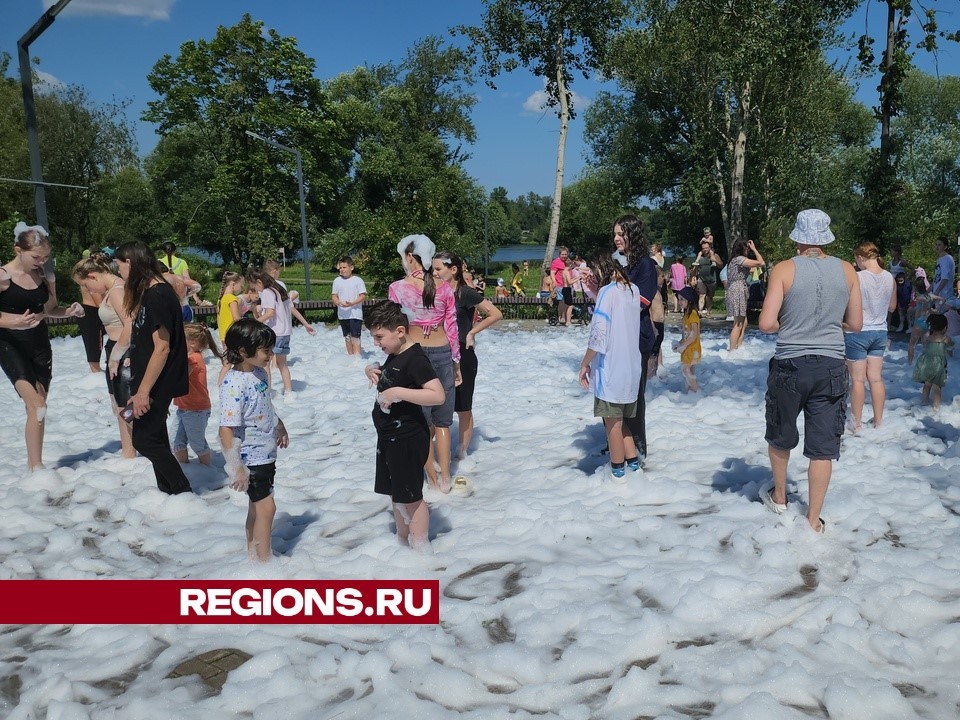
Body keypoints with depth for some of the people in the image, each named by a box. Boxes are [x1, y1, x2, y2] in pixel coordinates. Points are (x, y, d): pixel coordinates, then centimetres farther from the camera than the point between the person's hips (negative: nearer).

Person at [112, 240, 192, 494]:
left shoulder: (157, 295, -19)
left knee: (144, 439, -6)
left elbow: (162, 347, -22)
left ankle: (183, 493, 1)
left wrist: (144, 391, -22)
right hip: (152, 381, 10)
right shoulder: (149, 292, 11)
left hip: (158, 382, -10)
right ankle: (167, 492, 24)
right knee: (155, 438, 15)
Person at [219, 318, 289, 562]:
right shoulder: (233, 384, -24)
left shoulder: (259, 373, 3)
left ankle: (253, 553, 30)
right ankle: (264, 560, 9)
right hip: (250, 458, -9)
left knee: (257, 506, 17)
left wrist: (279, 427, 30)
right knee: (266, 507, -3)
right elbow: (226, 429, -26)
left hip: (266, 454, 9)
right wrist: (236, 468, -25)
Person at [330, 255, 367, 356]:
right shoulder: (337, 280, 7)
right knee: (347, 337, 14)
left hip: (355, 313, -5)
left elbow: (363, 296, -8)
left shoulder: (357, 280, -5)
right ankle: (350, 355, 25)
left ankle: (357, 356, -11)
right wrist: (338, 302, -14)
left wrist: (352, 303, -22)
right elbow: (334, 295, 8)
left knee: (355, 337, -11)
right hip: (342, 314, 5)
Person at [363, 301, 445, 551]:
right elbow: (383, 372, 29)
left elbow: (438, 395, -33)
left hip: (407, 440, -10)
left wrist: (398, 392, -35)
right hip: (389, 437, 10)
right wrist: (371, 371, 6)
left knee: (411, 498, 1)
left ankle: (421, 549, 14)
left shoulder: (415, 359, -22)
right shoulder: (394, 355, 8)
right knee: (396, 494, 20)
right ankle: (402, 542, 35)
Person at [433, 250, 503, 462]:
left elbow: (496, 314, -13)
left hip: (463, 356, -5)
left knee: (463, 409, 7)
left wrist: (472, 332, -11)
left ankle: (462, 452, 21)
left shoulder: (465, 293, -12)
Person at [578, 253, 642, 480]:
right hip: (632, 366, 7)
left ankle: (618, 473, 13)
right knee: (621, 420, 20)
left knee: (613, 423, 4)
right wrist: (595, 290, 10)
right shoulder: (633, 290, 8)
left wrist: (584, 364, -9)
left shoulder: (608, 291, -13)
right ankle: (634, 464, 22)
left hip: (611, 367, -7)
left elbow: (598, 335, -18)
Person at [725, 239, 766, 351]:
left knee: (743, 323, 13)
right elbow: (761, 263, -15)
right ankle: (732, 351, -11)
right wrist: (754, 249, -7)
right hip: (738, 291, -11)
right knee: (738, 324, -10)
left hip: (740, 292, 11)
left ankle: (739, 347, 15)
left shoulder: (735, 260, 17)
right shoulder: (739, 259, -13)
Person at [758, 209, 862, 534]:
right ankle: (814, 519, 14)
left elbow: (767, 324, -13)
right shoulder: (847, 271, 1)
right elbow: (855, 324, 8)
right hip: (831, 368, 2)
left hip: (790, 367, -2)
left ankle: (779, 497, 38)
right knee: (823, 447, 8)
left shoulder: (784, 269, -8)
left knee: (780, 437, 20)